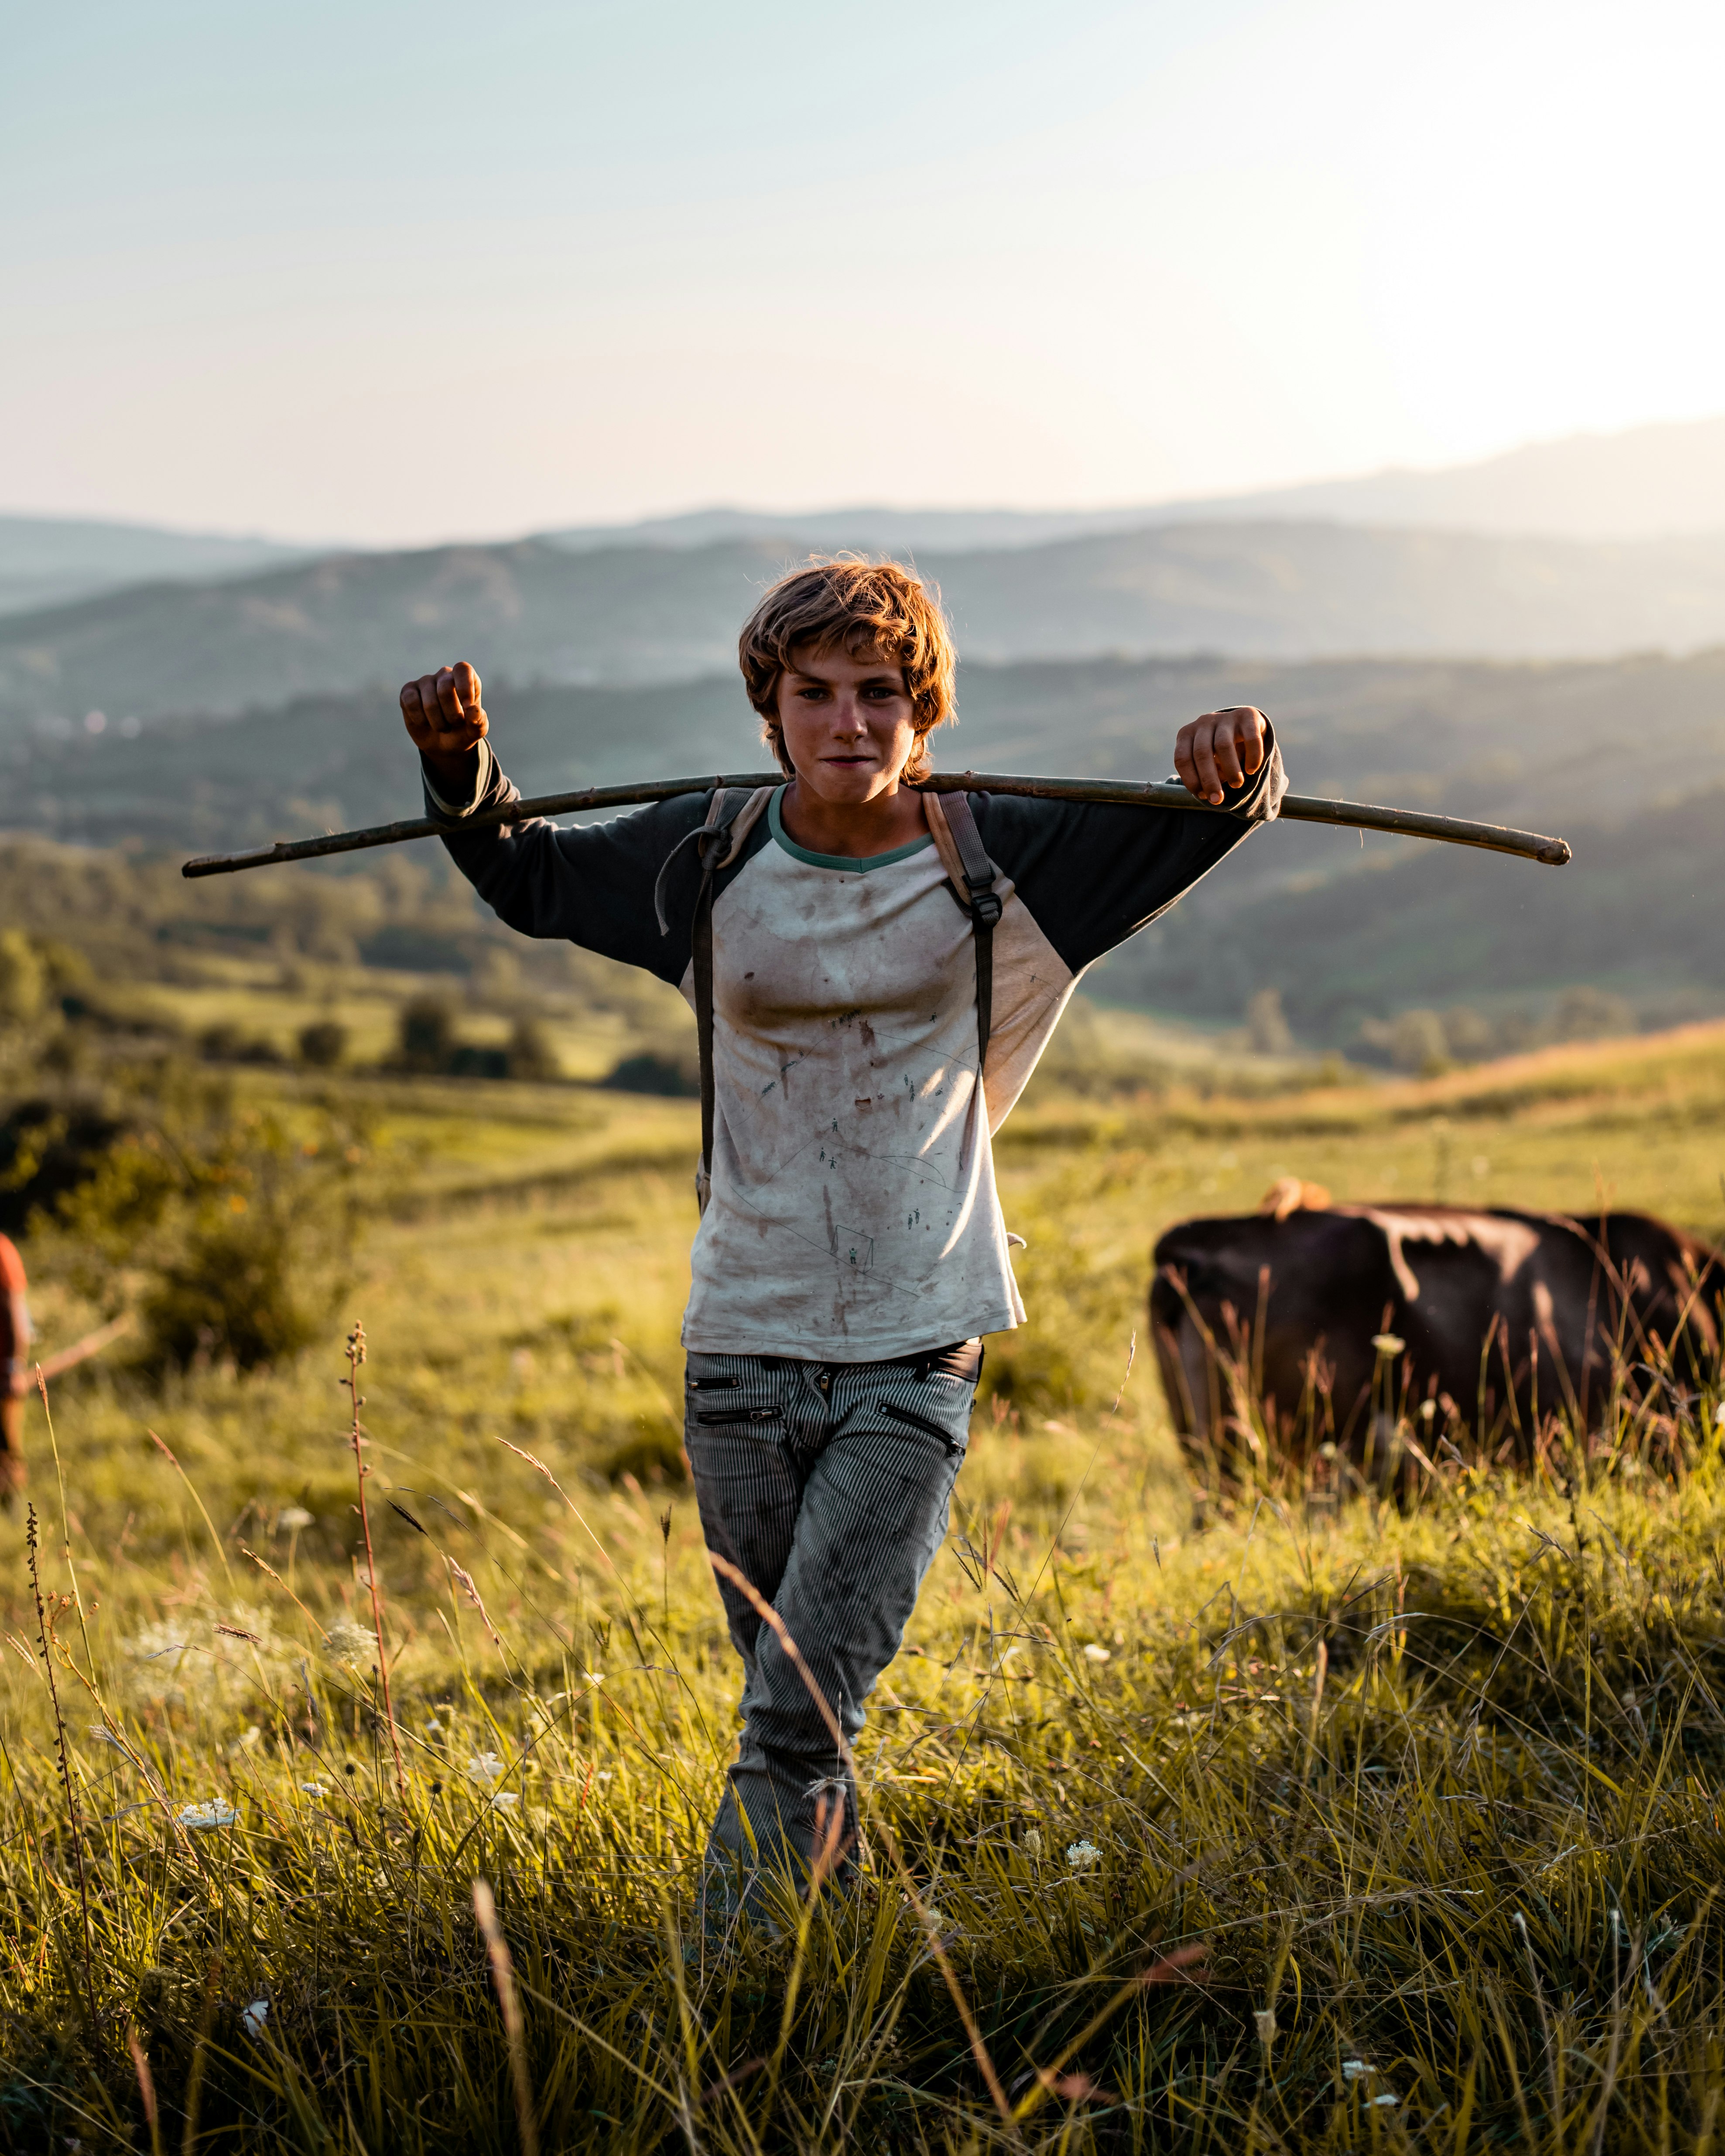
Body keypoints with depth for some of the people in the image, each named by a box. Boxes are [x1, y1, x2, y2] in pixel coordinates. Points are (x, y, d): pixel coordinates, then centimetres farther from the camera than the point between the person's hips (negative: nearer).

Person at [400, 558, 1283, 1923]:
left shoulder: (988, 863, -3)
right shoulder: (711, 862, 1)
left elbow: (1197, 831, 0)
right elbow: (529, 879, 16)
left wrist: (1238, 768, -24)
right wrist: (464, 769, -4)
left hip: (914, 1359, -2)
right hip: (743, 1350, 2)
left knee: (796, 1724, -9)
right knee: (790, 1706, 15)